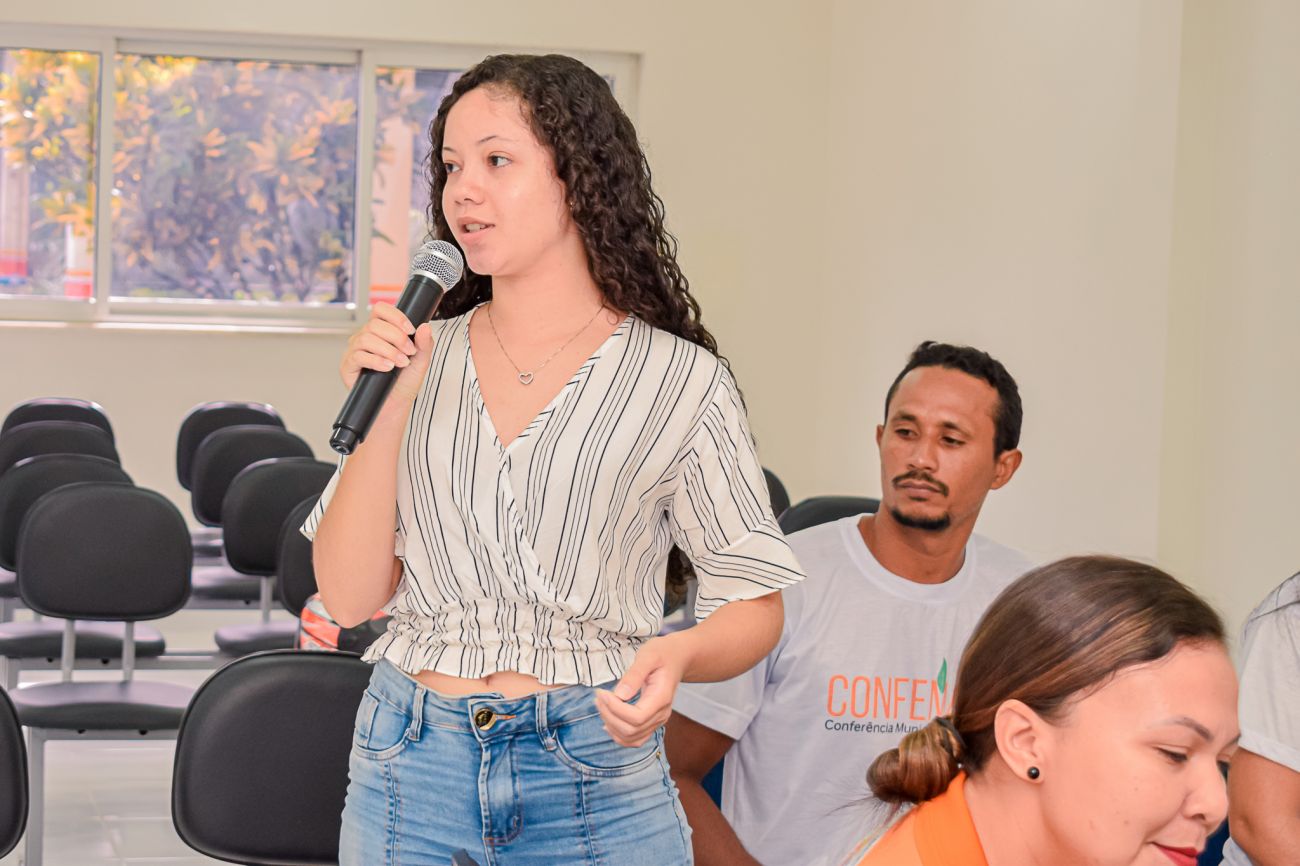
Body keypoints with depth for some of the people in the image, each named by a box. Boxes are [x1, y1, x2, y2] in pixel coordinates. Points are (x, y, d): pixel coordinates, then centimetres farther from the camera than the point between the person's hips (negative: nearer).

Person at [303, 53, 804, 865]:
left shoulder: (680, 381, -3)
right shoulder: (421, 358, 6)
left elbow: (753, 603, -2)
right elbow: (349, 597, 1)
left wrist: (677, 655, -22)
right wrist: (384, 413, -9)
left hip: (594, 776, -2)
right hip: (411, 767, 3)